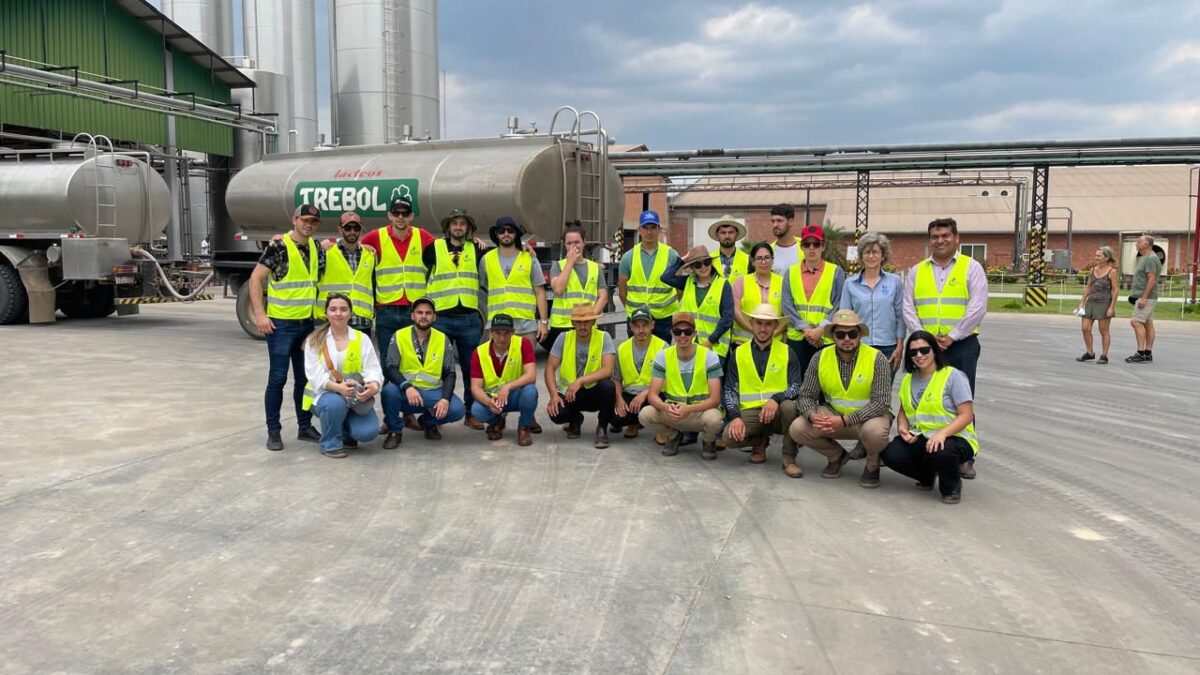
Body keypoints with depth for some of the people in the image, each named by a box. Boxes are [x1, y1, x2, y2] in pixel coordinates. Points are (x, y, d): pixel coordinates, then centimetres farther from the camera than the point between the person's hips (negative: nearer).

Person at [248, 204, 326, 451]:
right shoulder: (278, 246, -11)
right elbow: (256, 278, -13)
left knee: (305, 377, 13)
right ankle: (273, 431, 9)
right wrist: (260, 314, -18)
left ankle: (305, 426, 24)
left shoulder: (316, 249, 8)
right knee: (278, 378, -2)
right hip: (281, 323, -6)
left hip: (307, 323, 6)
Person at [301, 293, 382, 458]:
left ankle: (345, 433, 15)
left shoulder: (362, 339, 1)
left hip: (355, 397, 2)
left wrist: (373, 386, -34)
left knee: (369, 432, -23)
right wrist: (338, 387, -35)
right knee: (335, 403, -38)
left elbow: (373, 370, -9)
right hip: (324, 393, -1)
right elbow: (315, 376, -14)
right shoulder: (314, 340, -2)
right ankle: (330, 444, -9)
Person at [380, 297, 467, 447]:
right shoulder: (399, 336, -4)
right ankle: (394, 430, -3)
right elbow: (391, 369, -11)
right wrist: (407, 387, -30)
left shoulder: (442, 339, 1)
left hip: (433, 391, 2)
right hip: (405, 391, -1)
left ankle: (429, 422, 13)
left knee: (457, 410, -23)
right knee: (389, 390, -34)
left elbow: (450, 374, 0)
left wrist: (445, 399, -17)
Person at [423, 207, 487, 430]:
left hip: (469, 318, 2)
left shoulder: (475, 249, 11)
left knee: (471, 367, 6)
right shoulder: (434, 248, 4)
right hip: (440, 317, -2)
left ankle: (471, 411, 15)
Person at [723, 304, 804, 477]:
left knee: (789, 406, -36)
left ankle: (789, 458, -14)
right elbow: (729, 389, 3)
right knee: (731, 436, -29)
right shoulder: (739, 353, 9)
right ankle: (760, 441, 8)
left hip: (778, 410, -1)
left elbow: (796, 388, -3)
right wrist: (735, 416, -15)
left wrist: (776, 399, -24)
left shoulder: (787, 352, 5)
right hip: (749, 411, 1)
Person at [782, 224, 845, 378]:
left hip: (826, 339, -2)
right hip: (796, 338, 2)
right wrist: (805, 329, -10)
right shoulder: (791, 273, 10)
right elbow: (787, 306, 2)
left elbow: (839, 306, -2)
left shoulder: (836, 272, 5)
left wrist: (821, 329, -13)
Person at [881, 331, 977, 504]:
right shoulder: (908, 379, 11)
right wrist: (902, 428, -6)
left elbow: (966, 415, -13)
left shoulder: (953, 376, -8)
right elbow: (903, 411, 17)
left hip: (954, 438, -5)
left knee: (939, 453, -40)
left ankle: (952, 485, -2)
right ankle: (928, 475, 12)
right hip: (919, 438, 5)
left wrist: (942, 433, -29)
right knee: (891, 455, -22)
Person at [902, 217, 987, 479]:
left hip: (961, 345, -3)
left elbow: (977, 307, -7)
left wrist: (952, 336, -12)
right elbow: (908, 308, 6)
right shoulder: (917, 271, 12)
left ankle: (965, 457, 8)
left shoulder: (971, 268, 2)